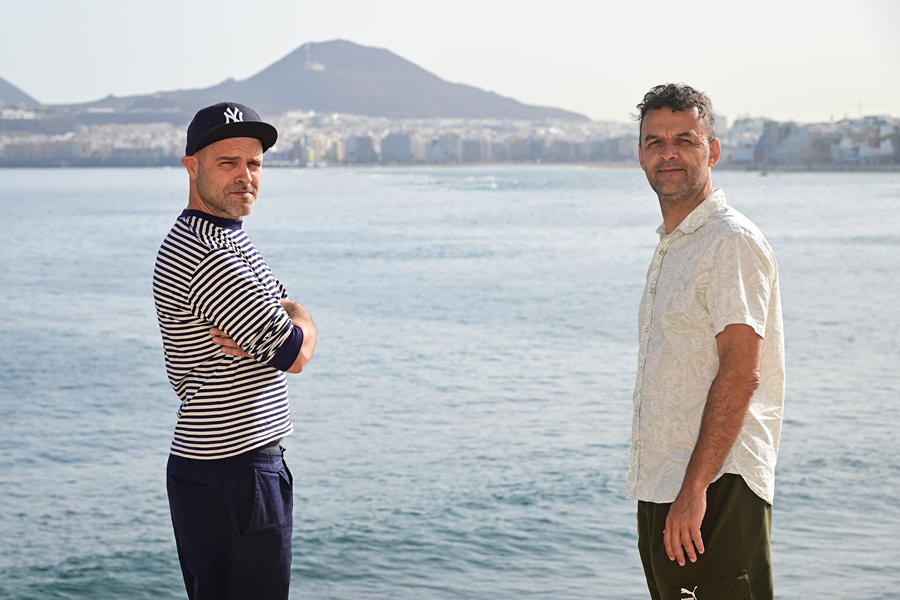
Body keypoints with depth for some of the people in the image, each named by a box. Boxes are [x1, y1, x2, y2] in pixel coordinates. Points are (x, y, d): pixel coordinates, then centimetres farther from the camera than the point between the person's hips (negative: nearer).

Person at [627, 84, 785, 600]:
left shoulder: (732, 240, -12)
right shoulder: (671, 245, 18)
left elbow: (740, 374, -20)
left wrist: (693, 490, -24)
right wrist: (659, 496, 17)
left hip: (717, 487, -9)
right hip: (663, 489, 9)